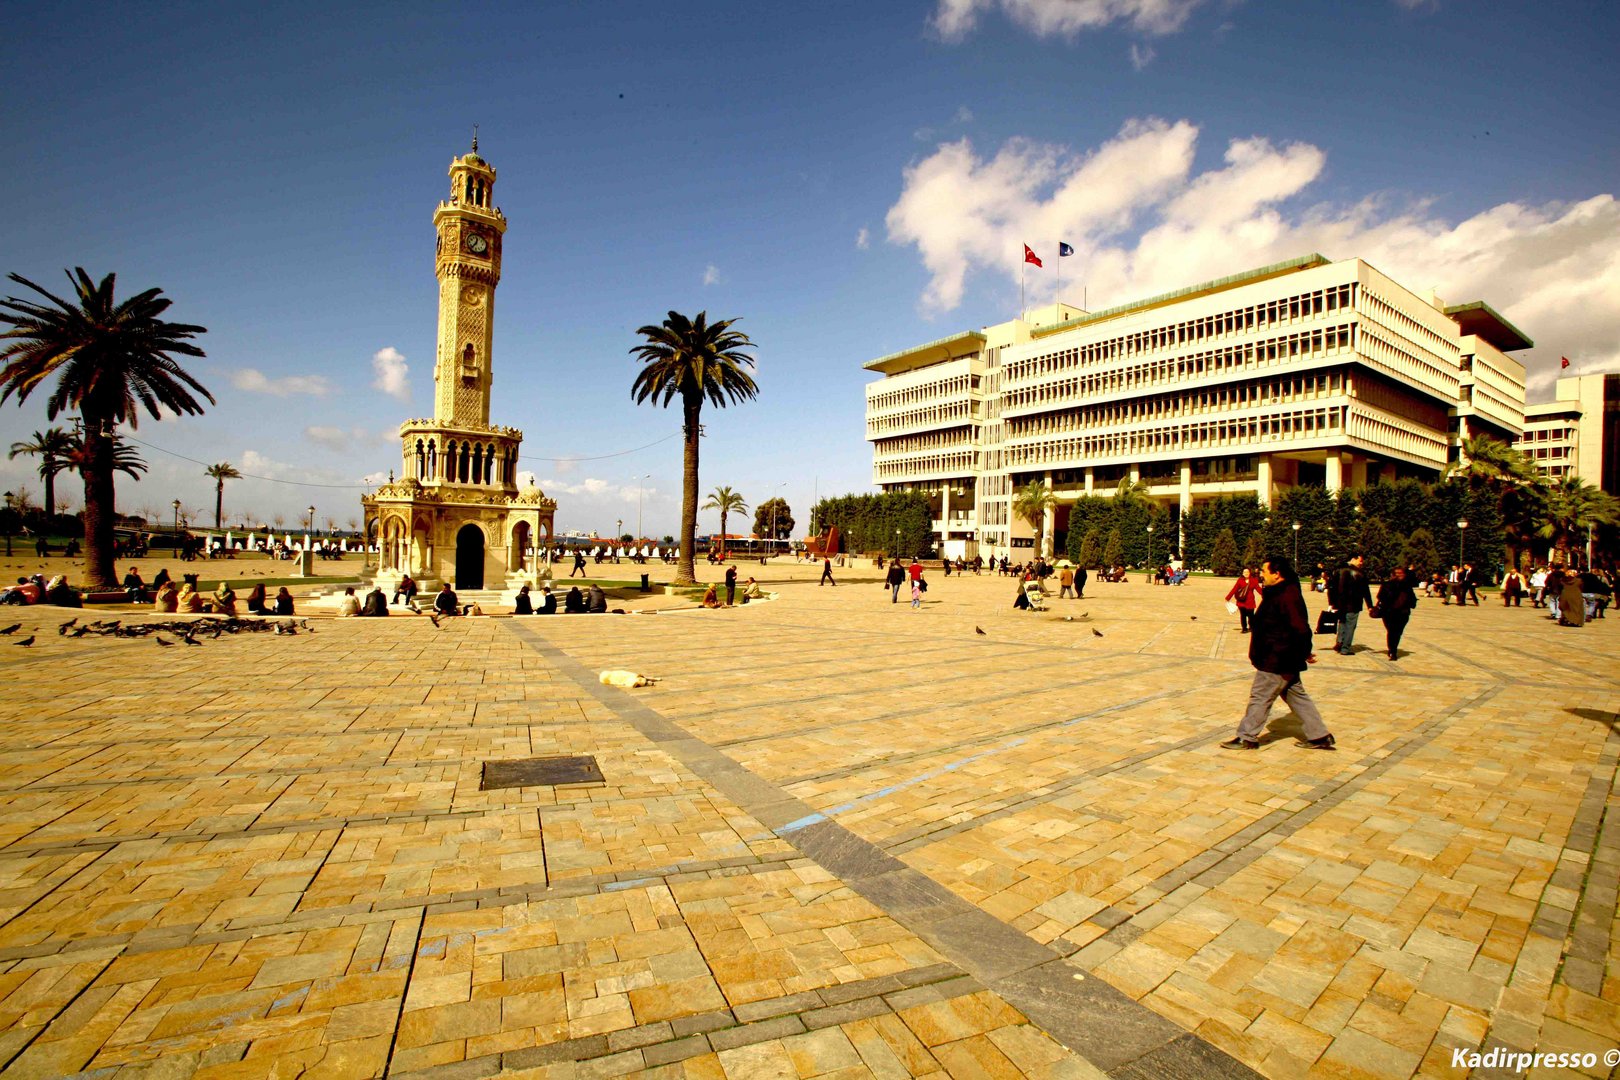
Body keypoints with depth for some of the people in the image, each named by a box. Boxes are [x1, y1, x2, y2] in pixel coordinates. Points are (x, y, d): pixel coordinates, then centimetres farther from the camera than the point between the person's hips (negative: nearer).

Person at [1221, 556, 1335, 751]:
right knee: (1297, 697, 17)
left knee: (1260, 697, -1)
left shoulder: (1287, 596, -21)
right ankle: (1320, 737, 25)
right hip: (1283, 659, 11)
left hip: (1276, 661, -11)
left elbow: (1300, 628, -24)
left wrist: (1304, 653, -15)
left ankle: (1247, 738, 8)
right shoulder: (1278, 594, 11)